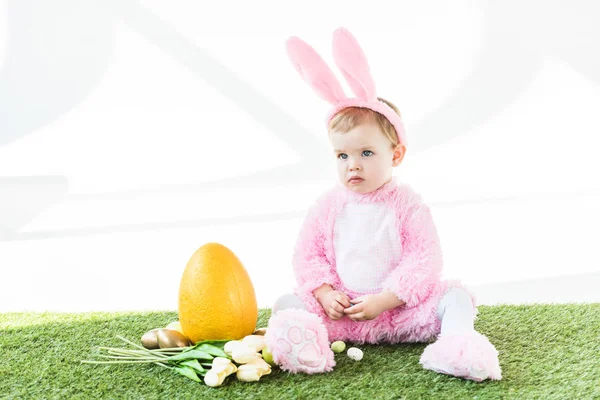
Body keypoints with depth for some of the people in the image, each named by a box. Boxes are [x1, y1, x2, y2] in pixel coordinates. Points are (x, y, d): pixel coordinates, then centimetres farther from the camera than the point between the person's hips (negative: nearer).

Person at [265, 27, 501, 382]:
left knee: (456, 296, -19)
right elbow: (308, 253, 4)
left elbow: (425, 259, -10)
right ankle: (307, 336, -46)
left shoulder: (408, 204, -5)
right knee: (288, 303, -17)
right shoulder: (328, 206, 3)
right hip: (339, 310, 2)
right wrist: (324, 293, -14)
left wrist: (385, 300, -19)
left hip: (399, 310, -2)